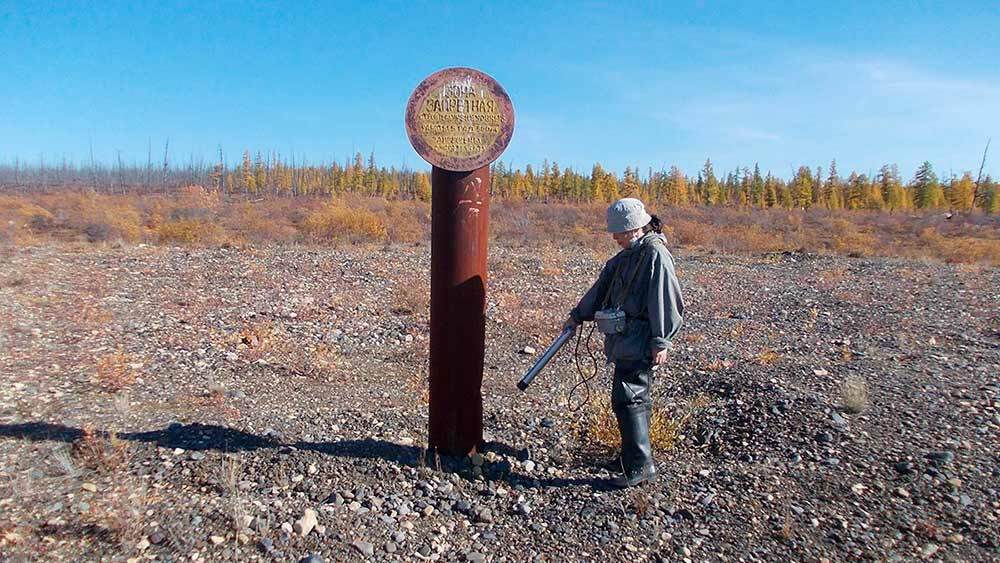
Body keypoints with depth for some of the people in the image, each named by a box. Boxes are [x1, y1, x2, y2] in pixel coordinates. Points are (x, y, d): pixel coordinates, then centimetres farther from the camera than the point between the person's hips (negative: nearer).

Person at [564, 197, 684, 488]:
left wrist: (661, 342, -18)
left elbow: (665, 301, -17)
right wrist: (578, 314, 25)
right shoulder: (627, 254, 15)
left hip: (640, 341, -9)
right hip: (624, 339, 9)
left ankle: (640, 465, 1)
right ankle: (634, 453, 27)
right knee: (634, 398, 15)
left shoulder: (656, 254, -13)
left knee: (628, 399, -8)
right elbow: (603, 286, 21)